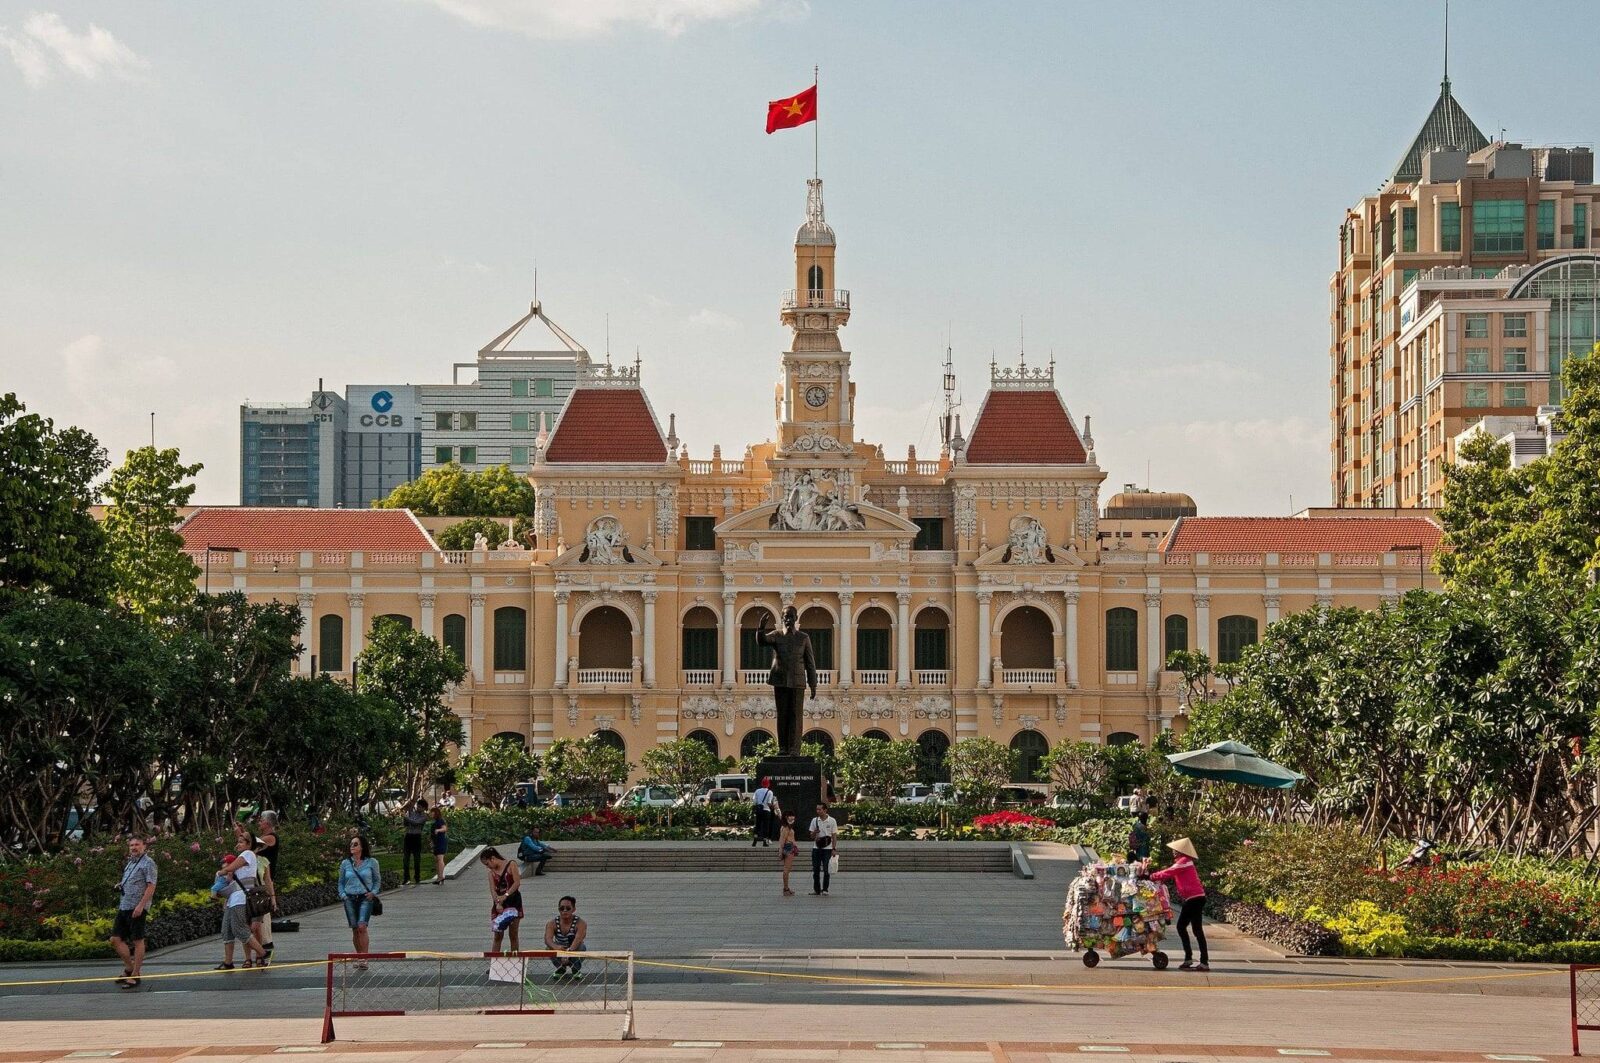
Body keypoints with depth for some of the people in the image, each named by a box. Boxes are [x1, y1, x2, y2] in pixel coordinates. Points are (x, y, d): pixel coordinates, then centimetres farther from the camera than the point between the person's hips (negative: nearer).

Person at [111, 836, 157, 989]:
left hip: (137, 908, -9)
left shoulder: (148, 863, -6)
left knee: (137, 941, -3)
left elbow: (151, 886, -14)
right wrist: (120, 886, 8)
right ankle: (129, 967, 20)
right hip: (123, 907, 9)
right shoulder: (130, 863, 20)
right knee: (115, 939, 6)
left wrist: (141, 905, -21)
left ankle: (135, 975, 0)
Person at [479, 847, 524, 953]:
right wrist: (497, 903, -22)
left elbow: (517, 882, -12)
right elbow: (493, 889, -4)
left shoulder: (511, 865, -3)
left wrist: (506, 895, -23)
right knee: (498, 935, 1)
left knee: (513, 935, 2)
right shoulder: (491, 872, 7)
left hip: (513, 901, -3)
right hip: (499, 904, 3)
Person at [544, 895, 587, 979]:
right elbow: (548, 939, -34)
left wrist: (569, 951, -61)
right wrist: (556, 947, -58)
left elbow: (578, 939, -41)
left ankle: (576, 970, -3)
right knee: (549, 948, -29)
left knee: (581, 948, -34)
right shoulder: (552, 923, -16)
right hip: (559, 954, 2)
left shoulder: (580, 923, -23)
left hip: (575, 955, -2)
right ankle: (561, 970, 1)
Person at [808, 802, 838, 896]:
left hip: (827, 849, -3)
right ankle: (816, 889, 9)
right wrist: (814, 833, -14)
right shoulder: (814, 820, 7)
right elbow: (812, 836, 9)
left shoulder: (832, 821, -2)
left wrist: (834, 849, -7)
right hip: (816, 848, 3)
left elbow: (834, 836, 0)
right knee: (816, 870, 2)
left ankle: (825, 889, 3)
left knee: (826, 870, -4)